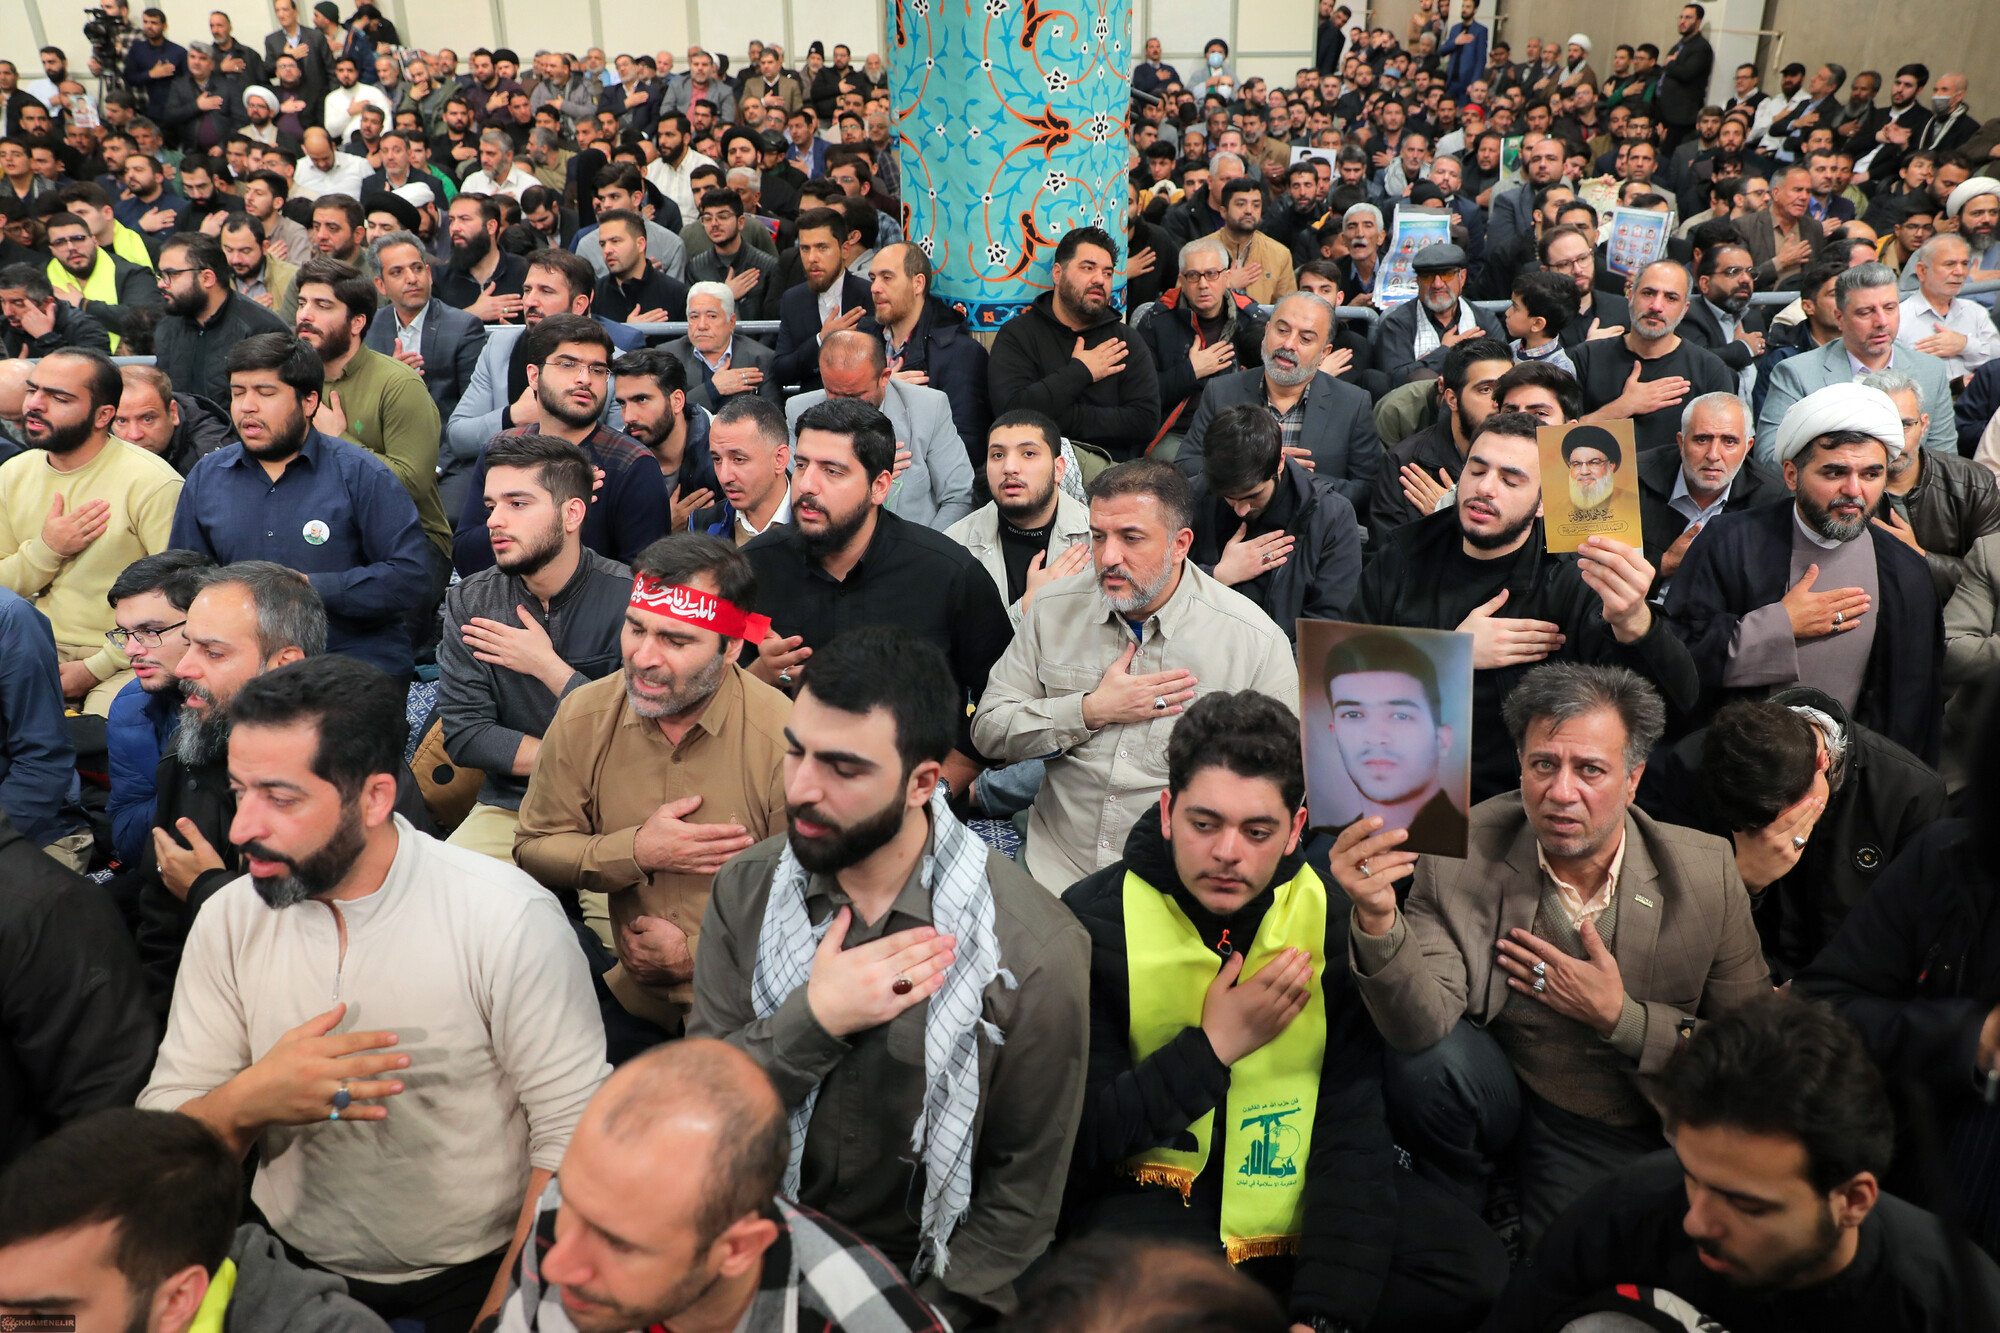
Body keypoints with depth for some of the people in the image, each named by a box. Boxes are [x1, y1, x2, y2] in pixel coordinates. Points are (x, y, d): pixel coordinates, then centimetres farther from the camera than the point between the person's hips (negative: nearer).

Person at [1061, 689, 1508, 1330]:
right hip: (1159, 1192, -3)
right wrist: (1212, 1046, -21)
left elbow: (1355, 1123, -11)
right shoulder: (1094, 921, -14)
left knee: (1479, 1274, -18)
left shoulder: (1335, 914, -8)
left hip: (1305, 1187, 3)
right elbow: (1077, 1139, -13)